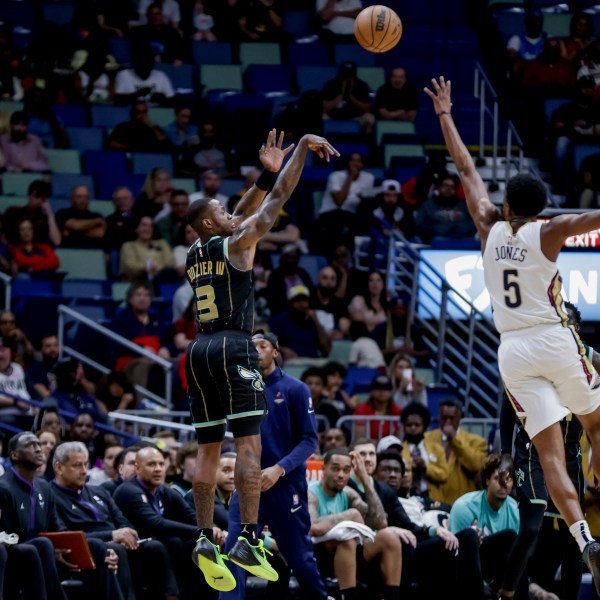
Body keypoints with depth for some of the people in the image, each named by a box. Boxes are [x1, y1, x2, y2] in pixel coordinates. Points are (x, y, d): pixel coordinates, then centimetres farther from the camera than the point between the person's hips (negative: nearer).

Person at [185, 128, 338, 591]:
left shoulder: (194, 255, 15)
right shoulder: (236, 245, -4)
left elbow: (242, 215, 25)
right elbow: (278, 200, -4)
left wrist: (266, 173, 22)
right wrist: (304, 147, 2)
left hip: (200, 351, 7)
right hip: (234, 348, -7)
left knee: (208, 449, 7)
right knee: (249, 443, -9)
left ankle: (206, 539, 0)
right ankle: (249, 540, -17)